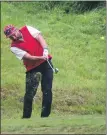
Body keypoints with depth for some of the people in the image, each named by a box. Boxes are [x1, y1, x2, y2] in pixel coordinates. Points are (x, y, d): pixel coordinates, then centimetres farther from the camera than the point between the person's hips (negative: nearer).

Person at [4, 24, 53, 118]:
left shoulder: (27, 29, -2)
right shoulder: (14, 47, -8)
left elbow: (40, 37, -13)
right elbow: (29, 57, -16)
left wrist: (45, 50, -29)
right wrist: (41, 57, -32)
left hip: (46, 62, 2)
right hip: (32, 68, -1)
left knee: (47, 90, -1)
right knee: (29, 94, -8)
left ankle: (45, 116, 7)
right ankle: (26, 117, 2)